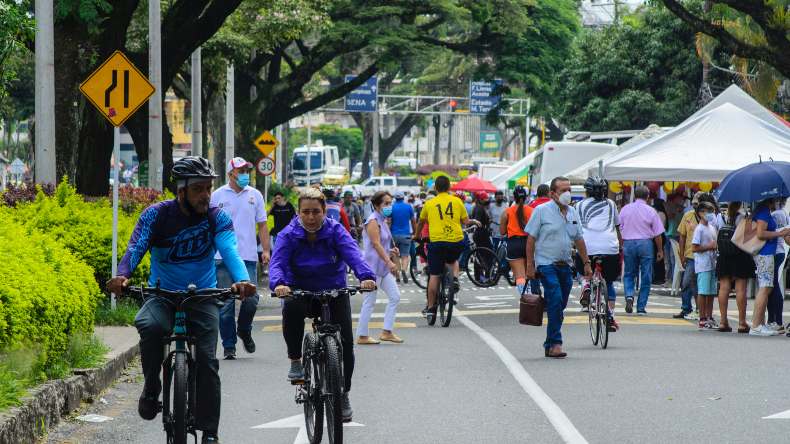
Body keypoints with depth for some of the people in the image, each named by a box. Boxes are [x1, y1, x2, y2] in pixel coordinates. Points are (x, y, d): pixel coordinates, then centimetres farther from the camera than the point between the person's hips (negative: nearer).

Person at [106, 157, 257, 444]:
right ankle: (151, 387, -9)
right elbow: (136, 247, -21)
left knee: (207, 361, -14)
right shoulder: (156, 215, -8)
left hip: (202, 298, 1)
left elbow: (230, 251, -21)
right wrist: (122, 275, -43)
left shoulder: (217, 218, -5)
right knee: (151, 327, -34)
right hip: (162, 296, -1)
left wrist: (242, 280, -43)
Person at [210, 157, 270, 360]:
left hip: (248, 257, 1)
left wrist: (266, 250, 4)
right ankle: (229, 346, 6)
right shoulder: (217, 196, 5)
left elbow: (262, 224, 14)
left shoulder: (255, 195, 10)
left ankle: (244, 330, 21)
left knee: (251, 300, -8)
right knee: (226, 304, -3)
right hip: (223, 257, -1)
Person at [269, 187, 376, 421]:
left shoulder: (336, 231, -11)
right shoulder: (289, 235, -11)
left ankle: (343, 395, 12)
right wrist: (278, 284, -48)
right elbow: (278, 261, -25)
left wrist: (366, 277, -47)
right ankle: (295, 362, -18)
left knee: (345, 342, -10)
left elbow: (353, 255, -26)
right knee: (292, 308, -37)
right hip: (300, 291, -1)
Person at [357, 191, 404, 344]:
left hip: (383, 267, 10)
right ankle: (362, 336, 3)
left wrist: (390, 250, 9)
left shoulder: (382, 221, 17)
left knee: (395, 296, 5)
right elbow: (376, 244, -23)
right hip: (372, 265, -10)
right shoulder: (373, 221, -13)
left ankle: (387, 332, 8)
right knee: (369, 302, -4)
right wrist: (388, 261, -30)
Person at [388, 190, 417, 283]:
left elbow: (389, 223, -5)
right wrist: (415, 232, 19)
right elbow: (413, 221, 8)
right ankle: (404, 269, -29)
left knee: (395, 256, 9)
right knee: (405, 256, 1)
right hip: (405, 235, 0)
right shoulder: (409, 207, 2)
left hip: (394, 234, 0)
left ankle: (397, 277, 5)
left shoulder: (391, 208, -2)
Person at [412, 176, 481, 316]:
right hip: (456, 241, 2)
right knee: (453, 260, 33)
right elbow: (466, 222, 7)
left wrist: (417, 235, 41)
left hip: (437, 241, -2)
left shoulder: (429, 204, 6)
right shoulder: (457, 201, 6)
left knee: (434, 276, 4)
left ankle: (430, 307, 7)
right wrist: (474, 222, 31)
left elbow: (421, 223, 21)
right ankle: (455, 278, 4)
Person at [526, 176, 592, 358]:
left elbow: (578, 239, 21)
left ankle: (550, 346, 16)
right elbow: (531, 239, -6)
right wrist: (530, 265, -11)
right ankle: (554, 343, -17)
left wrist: (586, 263, 17)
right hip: (547, 265, -6)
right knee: (555, 301, -19)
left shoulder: (572, 213, 13)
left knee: (559, 306, 7)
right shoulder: (541, 211, -5)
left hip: (565, 266, 6)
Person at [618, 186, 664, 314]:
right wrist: (660, 250, 11)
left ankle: (629, 295, -15)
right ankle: (641, 307, 5)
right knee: (645, 276, 6)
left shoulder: (625, 209, 4)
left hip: (628, 244, 2)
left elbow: (619, 229, 7)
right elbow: (657, 233, 1)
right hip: (645, 243, -2)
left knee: (629, 274, 13)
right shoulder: (650, 211, -2)